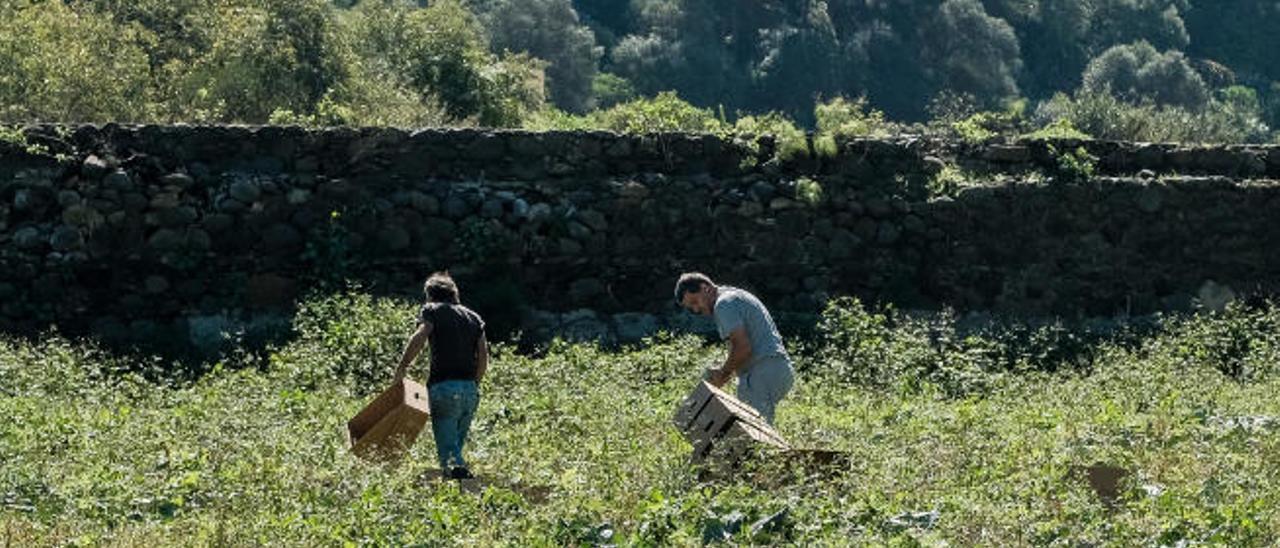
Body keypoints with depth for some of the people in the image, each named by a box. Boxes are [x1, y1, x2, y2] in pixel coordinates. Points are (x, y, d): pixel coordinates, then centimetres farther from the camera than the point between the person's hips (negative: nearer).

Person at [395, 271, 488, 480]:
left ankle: (457, 469, -38)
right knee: (457, 443, 16)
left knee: (446, 445, -11)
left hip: (444, 386, -5)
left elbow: (419, 338, -11)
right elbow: (483, 355, 13)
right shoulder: (473, 316, 21)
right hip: (470, 388, 5)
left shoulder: (432, 310, 7)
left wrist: (402, 368, -5)